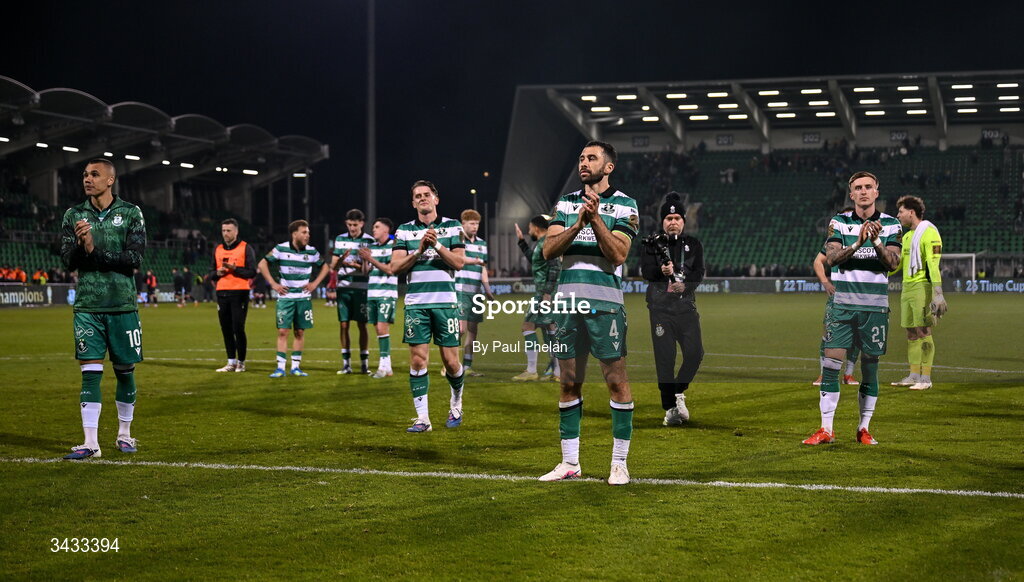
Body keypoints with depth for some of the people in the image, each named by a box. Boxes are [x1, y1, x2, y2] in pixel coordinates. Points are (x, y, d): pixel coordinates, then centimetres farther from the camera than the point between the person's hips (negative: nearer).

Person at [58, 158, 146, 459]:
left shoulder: (131, 213, 1)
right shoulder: (74, 215, 7)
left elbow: (134, 258, -9)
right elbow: (68, 261, 0)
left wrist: (94, 252, -14)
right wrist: (81, 246, -21)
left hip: (123, 306, -1)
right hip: (87, 307, 1)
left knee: (125, 371, 6)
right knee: (90, 372, -5)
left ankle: (124, 434, 22)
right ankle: (90, 443, -3)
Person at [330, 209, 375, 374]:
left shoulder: (369, 240, 0)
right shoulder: (340, 239, 10)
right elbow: (333, 267, 8)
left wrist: (358, 266, -21)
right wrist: (341, 260, -13)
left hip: (361, 288, -3)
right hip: (343, 287, 3)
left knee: (362, 325, -1)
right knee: (344, 325, 3)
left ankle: (364, 363, 6)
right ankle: (346, 363, 10)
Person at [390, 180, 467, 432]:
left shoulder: (453, 227, 7)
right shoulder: (404, 231, 9)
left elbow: (459, 262, -3)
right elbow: (395, 267, 0)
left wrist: (437, 244, -15)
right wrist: (419, 250, -12)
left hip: (445, 302, -1)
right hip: (415, 304, 1)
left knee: (451, 361, 0)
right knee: (418, 359, -4)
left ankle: (456, 403, 27)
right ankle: (422, 418, 2)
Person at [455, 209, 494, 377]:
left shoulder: (482, 243, 17)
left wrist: (487, 290, 14)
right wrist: (476, 260, -15)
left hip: (475, 292, 7)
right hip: (460, 290, -7)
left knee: (473, 330, 7)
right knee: (461, 328, -14)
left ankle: (467, 366, 14)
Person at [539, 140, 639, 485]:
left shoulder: (624, 207, 1)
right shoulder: (566, 203, 13)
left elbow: (617, 254, -11)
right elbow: (548, 251, 1)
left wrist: (595, 218, -18)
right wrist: (577, 226, -13)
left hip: (605, 303, -4)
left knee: (616, 381, -3)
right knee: (570, 383, 8)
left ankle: (619, 463, 5)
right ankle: (570, 463, 15)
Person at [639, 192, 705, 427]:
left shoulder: (693, 245, 11)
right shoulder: (652, 244, 5)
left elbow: (699, 273, 1)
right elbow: (645, 271, -8)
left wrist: (685, 284, -19)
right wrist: (662, 271, -28)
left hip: (687, 306, 2)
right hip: (661, 308, -2)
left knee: (695, 352, -7)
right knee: (665, 358, -4)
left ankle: (678, 391, 18)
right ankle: (670, 407, 5)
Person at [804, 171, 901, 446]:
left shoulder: (890, 225, 4)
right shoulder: (839, 222, 3)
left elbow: (893, 262, -7)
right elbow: (831, 258, -10)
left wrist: (877, 241, -25)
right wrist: (857, 244, -26)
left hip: (875, 306, 0)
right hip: (842, 303, 0)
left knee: (870, 366, 5)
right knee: (830, 365, -6)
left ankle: (864, 429, 16)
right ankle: (826, 429, 0)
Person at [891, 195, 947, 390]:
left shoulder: (929, 233, -11)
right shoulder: (907, 235, 17)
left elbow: (934, 264, -17)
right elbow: (898, 262, 24)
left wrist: (938, 294, -23)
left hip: (922, 287, -9)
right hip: (907, 287, 9)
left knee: (923, 332, -9)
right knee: (911, 333, 9)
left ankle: (926, 378, -7)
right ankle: (914, 376, 14)